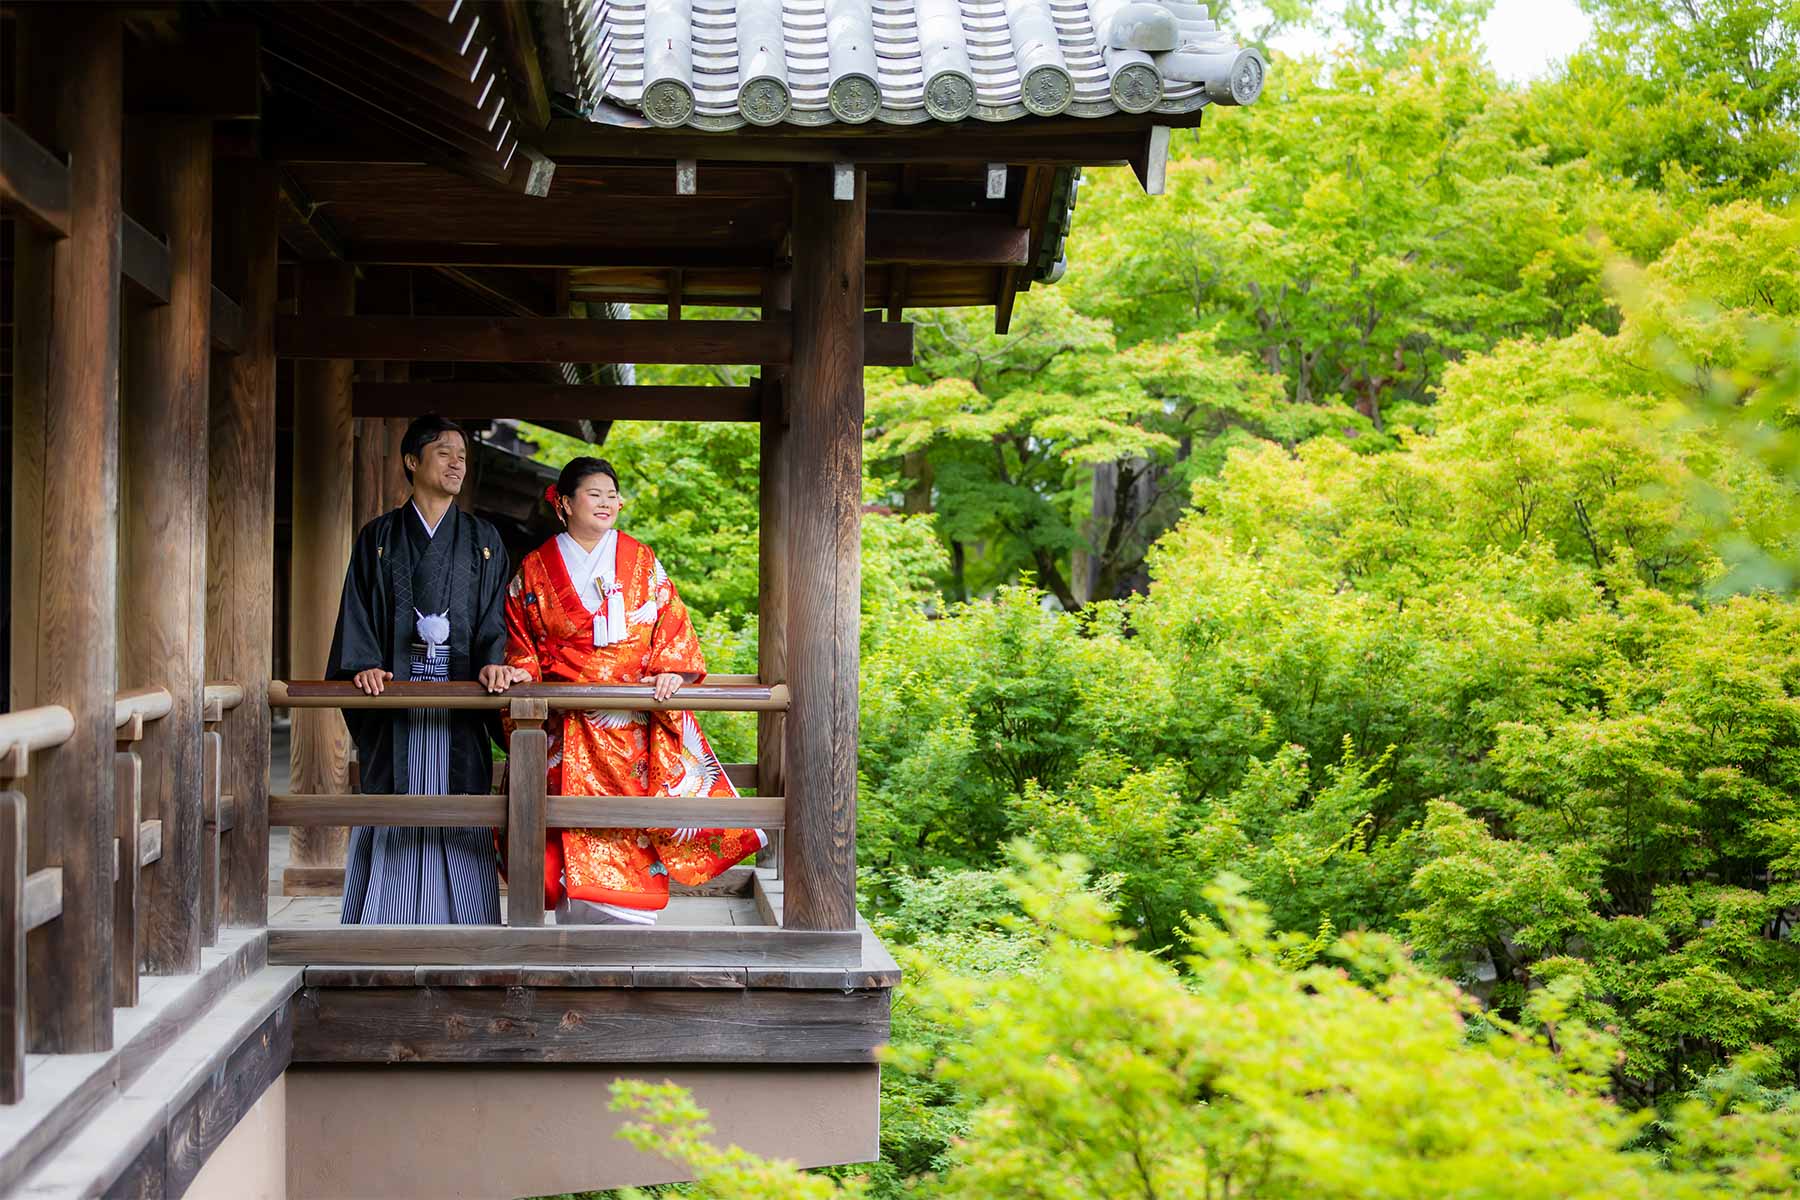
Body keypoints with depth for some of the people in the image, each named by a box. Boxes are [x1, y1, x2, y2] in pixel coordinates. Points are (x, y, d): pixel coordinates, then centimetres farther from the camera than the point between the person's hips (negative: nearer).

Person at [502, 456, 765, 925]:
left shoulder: (641, 561, 10)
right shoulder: (535, 570, 9)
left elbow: (673, 621, 7)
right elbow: (519, 638, 13)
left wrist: (670, 671, -9)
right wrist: (525, 675, -5)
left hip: (637, 722, 1)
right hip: (569, 725, 0)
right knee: (576, 837, -5)